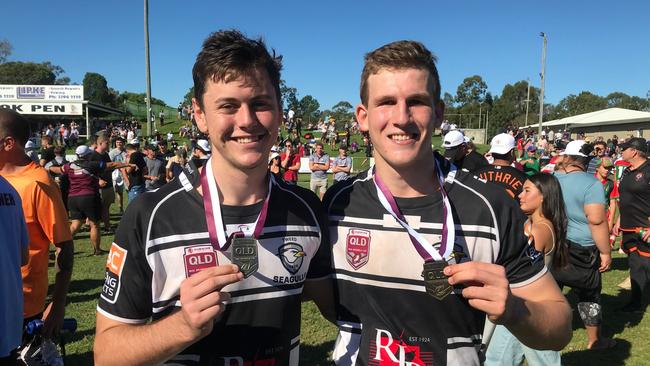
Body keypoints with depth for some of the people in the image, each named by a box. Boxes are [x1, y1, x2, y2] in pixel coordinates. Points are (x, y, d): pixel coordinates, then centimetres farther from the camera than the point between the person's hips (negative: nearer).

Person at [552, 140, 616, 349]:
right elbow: (597, 220, -21)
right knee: (589, 294, 14)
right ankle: (594, 340, 28)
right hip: (580, 251, -4)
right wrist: (606, 252, -12)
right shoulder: (591, 183, -14)